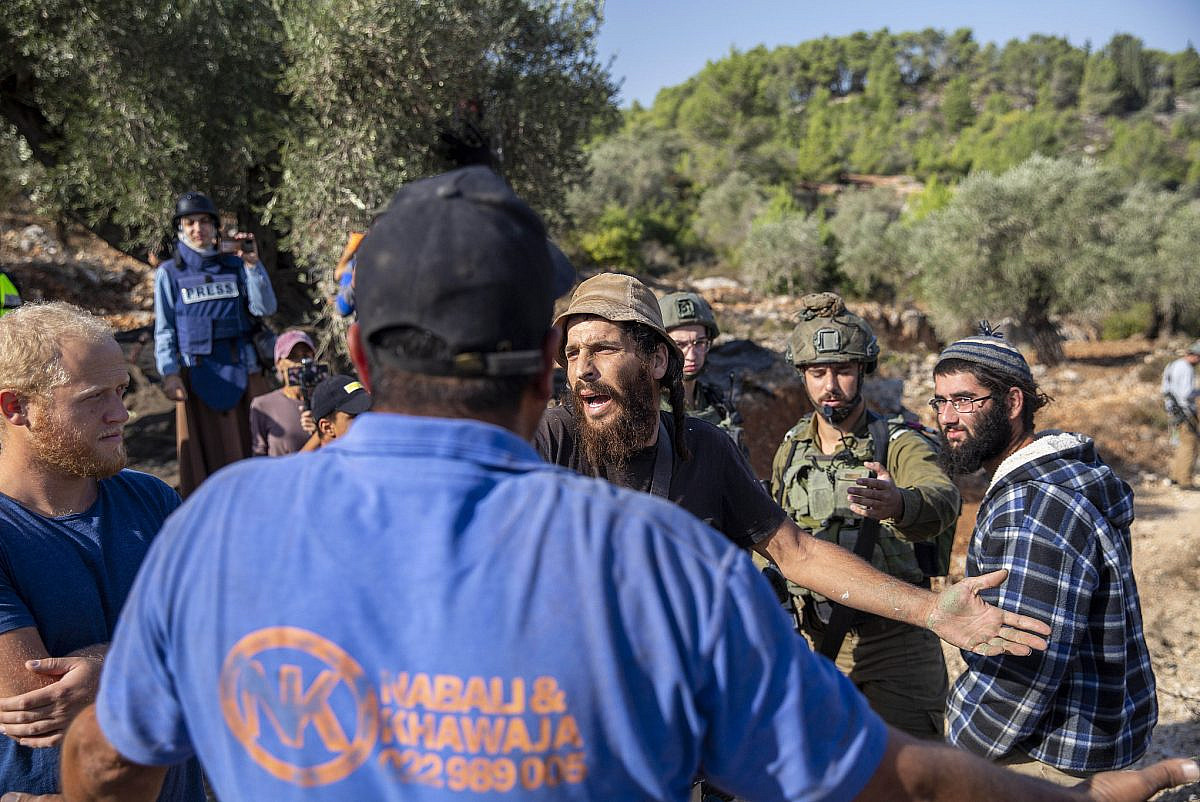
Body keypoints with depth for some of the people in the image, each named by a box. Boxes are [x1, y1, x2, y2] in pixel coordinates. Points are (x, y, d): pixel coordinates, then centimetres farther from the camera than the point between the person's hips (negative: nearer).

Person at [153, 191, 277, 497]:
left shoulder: (234, 266, 10)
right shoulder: (169, 273, 5)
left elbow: (265, 308, 0)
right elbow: (164, 329, 3)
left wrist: (253, 264, -10)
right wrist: (169, 373, -8)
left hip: (237, 369, 2)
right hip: (195, 373, -2)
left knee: (239, 445, 3)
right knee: (198, 448, -1)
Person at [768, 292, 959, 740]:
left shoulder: (899, 444, -10)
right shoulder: (791, 450, 7)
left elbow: (942, 499, -32)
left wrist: (898, 505, -54)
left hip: (895, 644, -4)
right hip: (815, 644, 5)